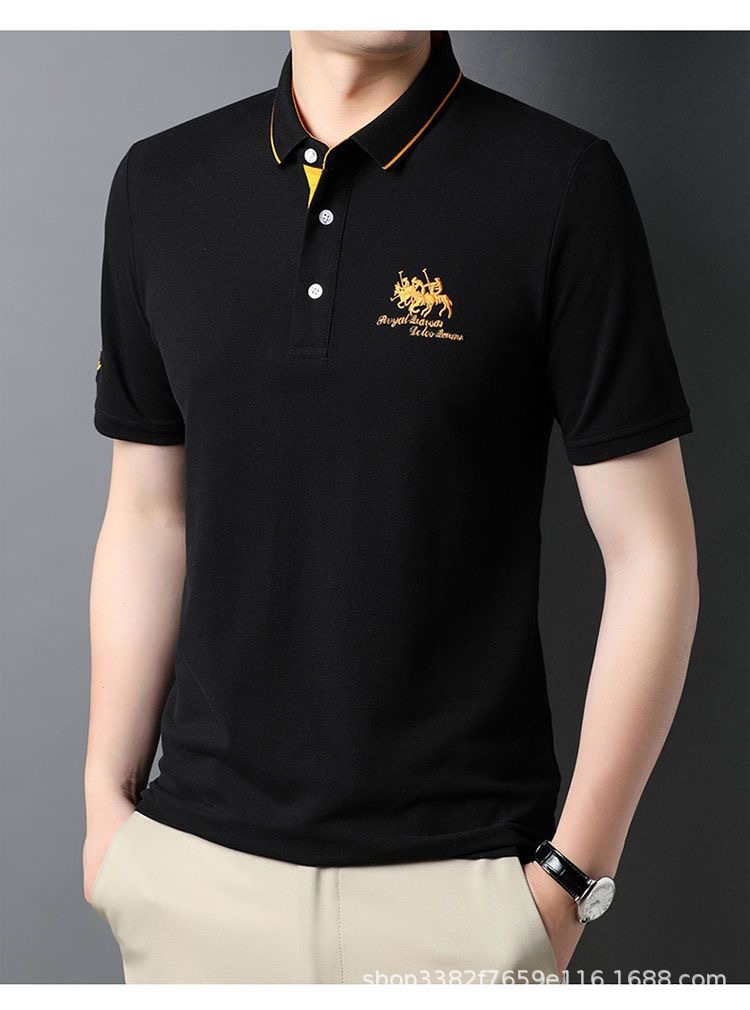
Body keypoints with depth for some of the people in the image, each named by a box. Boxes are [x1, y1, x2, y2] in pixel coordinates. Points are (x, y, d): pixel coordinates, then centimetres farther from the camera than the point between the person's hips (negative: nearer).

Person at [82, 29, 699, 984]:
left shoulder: (560, 185, -10)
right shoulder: (160, 184, 2)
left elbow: (649, 553, -8)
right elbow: (147, 518, 8)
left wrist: (571, 878, -9)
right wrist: (108, 797, 7)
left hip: (457, 871, -3)